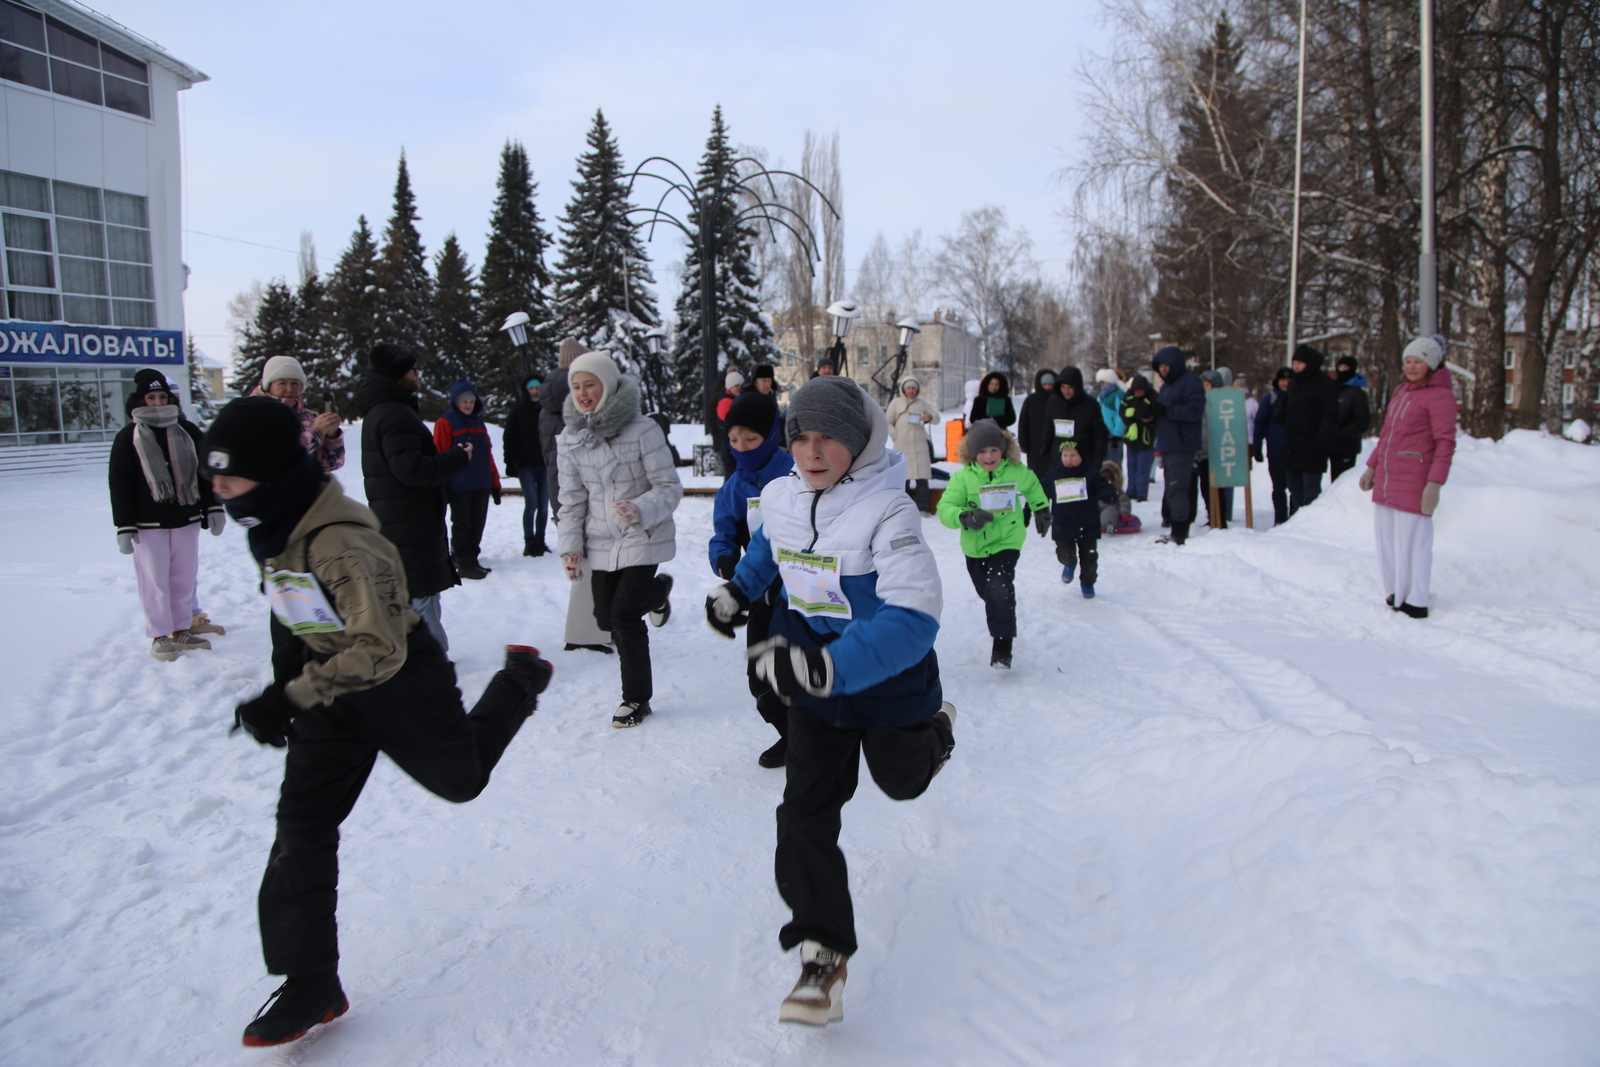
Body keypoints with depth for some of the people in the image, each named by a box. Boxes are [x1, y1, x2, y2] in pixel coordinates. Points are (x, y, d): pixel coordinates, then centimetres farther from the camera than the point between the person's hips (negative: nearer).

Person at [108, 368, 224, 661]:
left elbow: (205, 471, 12)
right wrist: (124, 527, -8)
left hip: (187, 518, 3)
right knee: (154, 580, -1)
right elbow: (119, 483, -3)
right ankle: (159, 636, 8)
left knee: (184, 577, 8)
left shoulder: (187, 431, 8)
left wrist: (213, 508, 5)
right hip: (148, 524, -3)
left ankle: (181, 629, 20)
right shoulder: (127, 438, -1)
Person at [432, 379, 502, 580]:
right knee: (462, 525, -1)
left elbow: (488, 455, 17)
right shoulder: (445, 422, -4)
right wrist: (442, 487, -13)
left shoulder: (478, 422, 15)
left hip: (481, 486, 6)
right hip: (459, 486, -6)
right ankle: (465, 564, 4)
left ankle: (471, 561, 18)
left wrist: (495, 483, 15)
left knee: (477, 525, 9)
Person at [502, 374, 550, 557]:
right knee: (531, 504, -8)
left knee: (544, 505, 5)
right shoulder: (518, 411, 2)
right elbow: (509, 439, 0)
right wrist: (510, 464, -7)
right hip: (526, 465, -2)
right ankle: (529, 542, 0)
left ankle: (540, 540, 17)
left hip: (545, 464, 2)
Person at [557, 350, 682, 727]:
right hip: (601, 543, 6)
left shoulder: (642, 431, -15)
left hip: (642, 538, -5)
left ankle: (636, 698, 15)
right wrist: (571, 544, -1)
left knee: (624, 615, -9)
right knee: (606, 618, 11)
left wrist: (640, 510, -32)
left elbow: (669, 487, -15)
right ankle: (656, 591, 42)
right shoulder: (571, 440, 1)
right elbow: (572, 498, 7)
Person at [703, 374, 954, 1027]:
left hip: (887, 675, -4)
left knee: (901, 780, 23)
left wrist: (829, 666, -52)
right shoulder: (780, 497, -8)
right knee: (804, 807, -6)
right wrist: (738, 589, 13)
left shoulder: (887, 510, -29)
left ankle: (934, 727, 58)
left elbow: (914, 620, -41)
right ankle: (822, 954, 4)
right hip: (814, 676, 4)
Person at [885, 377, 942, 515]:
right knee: (903, 476, -3)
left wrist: (930, 416, -8)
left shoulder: (922, 403, 13)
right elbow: (888, 422, 11)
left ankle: (923, 507, -5)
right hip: (902, 445, -1)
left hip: (920, 445, 1)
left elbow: (937, 419, 16)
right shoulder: (896, 403, 9)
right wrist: (895, 435, -5)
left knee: (922, 477, -7)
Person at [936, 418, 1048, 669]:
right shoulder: (963, 477, -12)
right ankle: (1001, 625, 50)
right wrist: (965, 517, -38)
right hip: (974, 547, 2)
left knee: (1000, 590, -21)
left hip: (1007, 542, -2)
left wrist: (1041, 509, 28)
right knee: (986, 591, 18)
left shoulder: (1016, 472, -4)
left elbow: (1032, 487, 20)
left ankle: (1002, 647, -13)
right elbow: (945, 507, -20)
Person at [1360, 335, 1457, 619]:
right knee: (1386, 537, 11)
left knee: (1413, 540, -3)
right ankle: (1396, 595, 22)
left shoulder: (1439, 395, -8)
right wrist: (1372, 467, 20)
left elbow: (1446, 443, -13)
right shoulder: (1402, 390, 16)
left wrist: (1435, 483, -20)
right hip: (1386, 478, 8)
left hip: (1415, 479, -8)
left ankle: (1417, 603, 5)